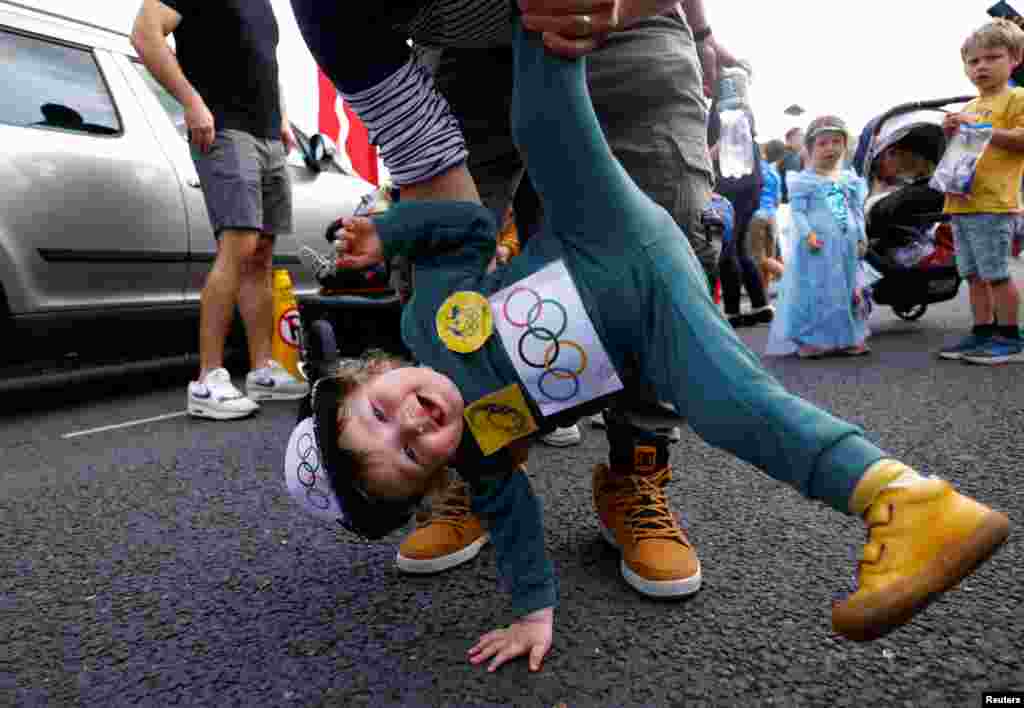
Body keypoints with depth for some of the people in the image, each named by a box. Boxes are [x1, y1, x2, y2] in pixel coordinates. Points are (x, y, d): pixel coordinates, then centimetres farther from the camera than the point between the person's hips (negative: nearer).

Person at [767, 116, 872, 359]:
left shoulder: (850, 179, 13)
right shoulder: (803, 180, -3)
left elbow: (858, 211, 16)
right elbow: (797, 212, -8)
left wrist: (861, 238, 9)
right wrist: (807, 234, -21)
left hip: (846, 245, 6)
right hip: (818, 245, -6)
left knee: (848, 290, 10)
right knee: (815, 291, -6)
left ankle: (847, 338, 20)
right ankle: (809, 339, 2)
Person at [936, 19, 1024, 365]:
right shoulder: (967, 109, 21)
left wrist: (979, 127, -16)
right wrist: (952, 132, 8)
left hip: (993, 205, -8)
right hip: (961, 204, 8)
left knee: (996, 274, -6)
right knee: (974, 275, 10)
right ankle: (983, 334, 17)